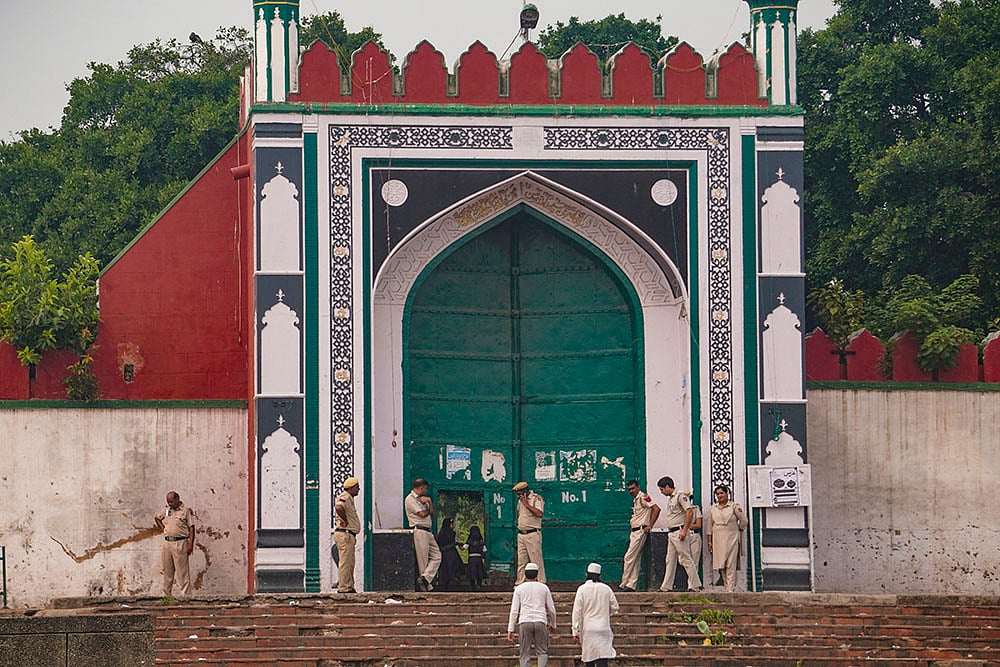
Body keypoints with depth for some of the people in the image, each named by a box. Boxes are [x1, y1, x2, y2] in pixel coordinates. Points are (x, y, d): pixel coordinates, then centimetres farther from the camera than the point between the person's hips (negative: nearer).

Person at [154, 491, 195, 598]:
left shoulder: (186, 510, -3)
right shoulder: (166, 510, 14)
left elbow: (191, 528, -6)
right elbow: (156, 518, 32)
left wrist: (190, 544, -13)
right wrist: (162, 528, 15)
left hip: (180, 543, -6)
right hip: (167, 543, 6)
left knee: (182, 572, -7)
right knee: (167, 571, 9)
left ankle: (186, 596, -8)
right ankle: (167, 594, 16)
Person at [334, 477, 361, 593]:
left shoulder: (350, 498, 19)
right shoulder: (344, 497, -14)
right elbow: (338, 507, -35)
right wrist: (345, 521, -23)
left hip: (349, 535, 11)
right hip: (344, 534, -11)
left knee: (350, 563, 14)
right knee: (345, 562, -10)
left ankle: (350, 587, 19)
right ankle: (343, 588, -10)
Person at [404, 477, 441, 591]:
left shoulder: (422, 499, 23)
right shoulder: (410, 499, -6)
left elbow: (432, 512, 17)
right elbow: (422, 514, -13)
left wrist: (429, 502, 2)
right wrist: (428, 510, 8)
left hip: (428, 532, 9)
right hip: (419, 531, -9)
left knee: (436, 556, -1)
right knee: (423, 560, -7)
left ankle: (425, 578, -11)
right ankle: (427, 586, -6)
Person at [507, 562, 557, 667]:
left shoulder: (519, 588, 6)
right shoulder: (544, 588, 8)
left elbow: (514, 610, 1)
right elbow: (551, 609, 12)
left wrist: (510, 629, 3)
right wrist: (553, 625, 27)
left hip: (524, 622, 0)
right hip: (541, 621, 0)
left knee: (524, 654, 4)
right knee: (542, 652, 6)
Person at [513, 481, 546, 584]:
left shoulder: (536, 498, -6)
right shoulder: (520, 500, 17)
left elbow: (539, 513, -20)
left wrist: (526, 504, -16)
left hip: (533, 534, -7)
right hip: (521, 534, 7)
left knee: (536, 560, -8)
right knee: (521, 560, 7)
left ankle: (541, 583, -7)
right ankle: (519, 583, 10)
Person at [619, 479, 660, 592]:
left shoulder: (643, 497, -12)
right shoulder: (635, 499, 18)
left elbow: (656, 509, -19)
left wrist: (649, 526, -18)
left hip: (640, 531, -10)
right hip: (634, 531, 10)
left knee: (629, 558, -10)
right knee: (635, 560, 8)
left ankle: (623, 585, -7)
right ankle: (631, 585, 8)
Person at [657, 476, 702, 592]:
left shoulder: (680, 496, -11)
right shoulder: (670, 499, 19)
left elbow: (690, 512, -20)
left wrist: (684, 530, -23)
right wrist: (669, 532, 15)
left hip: (679, 531, -10)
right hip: (671, 533, 10)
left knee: (685, 559, -9)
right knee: (670, 560, 10)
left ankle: (694, 585, -7)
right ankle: (666, 586, 13)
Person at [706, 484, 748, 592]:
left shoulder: (734, 507, 0)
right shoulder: (712, 508, 10)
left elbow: (743, 521, 6)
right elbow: (709, 526, 11)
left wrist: (738, 530, 11)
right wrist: (709, 541, 7)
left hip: (731, 539, -3)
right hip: (718, 540, 3)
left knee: (730, 565, -9)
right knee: (722, 565, 1)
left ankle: (730, 589, -12)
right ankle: (727, 586, 8)